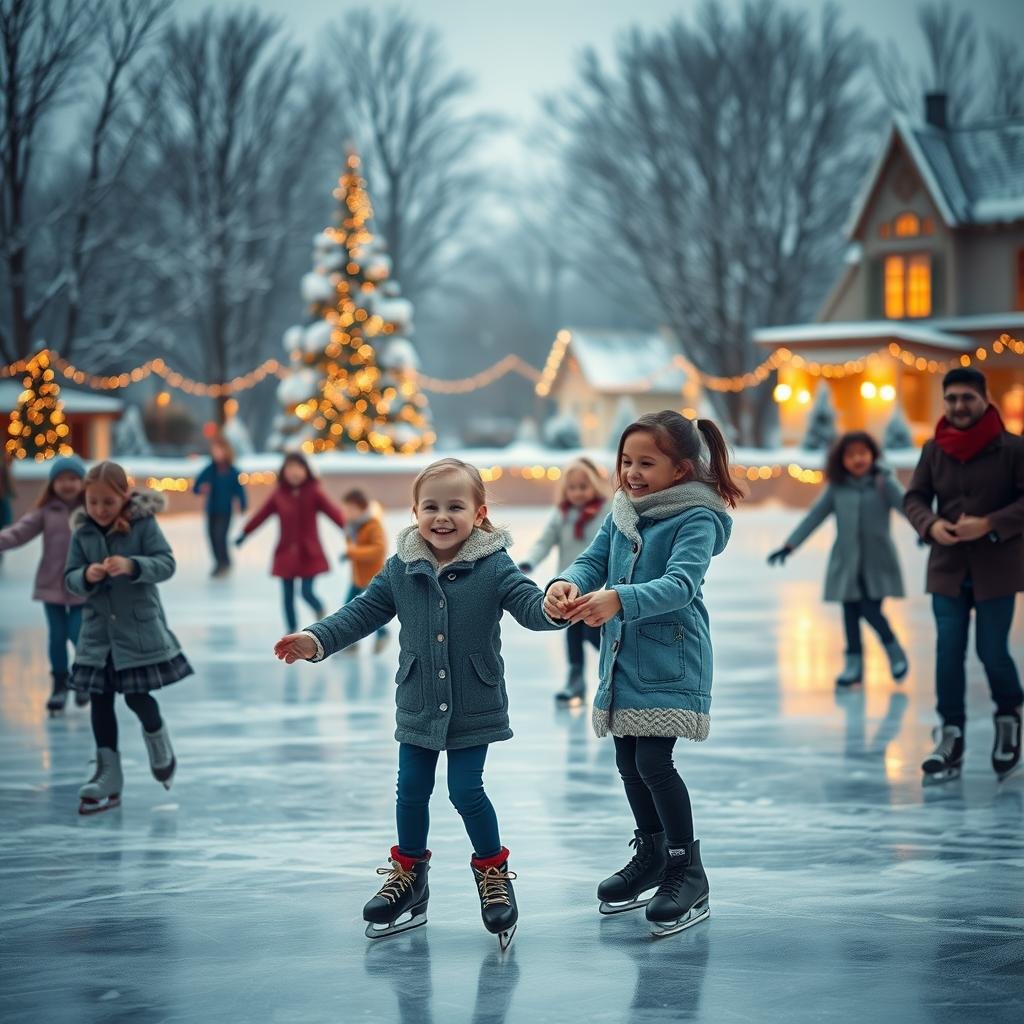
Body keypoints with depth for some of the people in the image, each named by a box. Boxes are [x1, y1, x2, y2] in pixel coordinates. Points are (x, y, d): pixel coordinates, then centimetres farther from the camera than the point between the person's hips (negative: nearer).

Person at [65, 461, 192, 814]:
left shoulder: (143, 524, -8)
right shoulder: (82, 532, 2)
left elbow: (166, 564, -14)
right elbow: (70, 578, 4)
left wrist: (132, 566, -31)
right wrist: (87, 576, -19)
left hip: (140, 628, -4)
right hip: (98, 630, 4)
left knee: (138, 697, -3)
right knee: (100, 701, 3)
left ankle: (162, 755, 27)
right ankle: (108, 775, 11)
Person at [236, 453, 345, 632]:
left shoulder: (313, 493, -7)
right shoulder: (278, 494, 0)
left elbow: (333, 511, -15)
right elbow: (261, 514, 7)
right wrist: (244, 533, 8)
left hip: (309, 553, -3)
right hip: (286, 554, 3)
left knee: (307, 592, -8)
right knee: (288, 595, 6)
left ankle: (320, 610, 26)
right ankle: (292, 630, 21)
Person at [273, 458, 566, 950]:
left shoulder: (494, 567, -10)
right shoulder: (401, 569, -2)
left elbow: (528, 604, -19)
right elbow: (363, 612, 2)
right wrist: (316, 640, -10)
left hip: (474, 707, -3)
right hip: (418, 706, 3)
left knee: (466, 790, -4)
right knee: (411, 790, 10)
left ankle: (493, 872, 20)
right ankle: (407, 876, 30)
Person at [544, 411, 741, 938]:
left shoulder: (698, 518, -13)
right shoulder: (622, 513, 9)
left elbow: (680, 584, -26)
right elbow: (593, 560, 2)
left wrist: (619, 600, -42)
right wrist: (567, 584, -23)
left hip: (670, 662, -7)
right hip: (622, 659, 7)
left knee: (654, 761, -13)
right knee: (628, 761, 14)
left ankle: (687, 870, 0)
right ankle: (651, 855, 33)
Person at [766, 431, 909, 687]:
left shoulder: (883, 483, -3)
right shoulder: (837, 488, 5)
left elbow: (906, 504, -14)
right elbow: (814, 516, 8)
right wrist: (789, 546, 4)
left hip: (877, 562, -3)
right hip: (846, 562, 3)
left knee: (870, 609, -10)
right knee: (850, 613, 2)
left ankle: (895, 651, 14)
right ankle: (853, 664, 12)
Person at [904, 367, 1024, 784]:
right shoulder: (933, 449, 3)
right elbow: (914, 497, 8)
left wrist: (989, 525, -21)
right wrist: (931, 524, -13)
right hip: (947, 566, 3)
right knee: (948, 652, 1)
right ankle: (950, 738, 7)